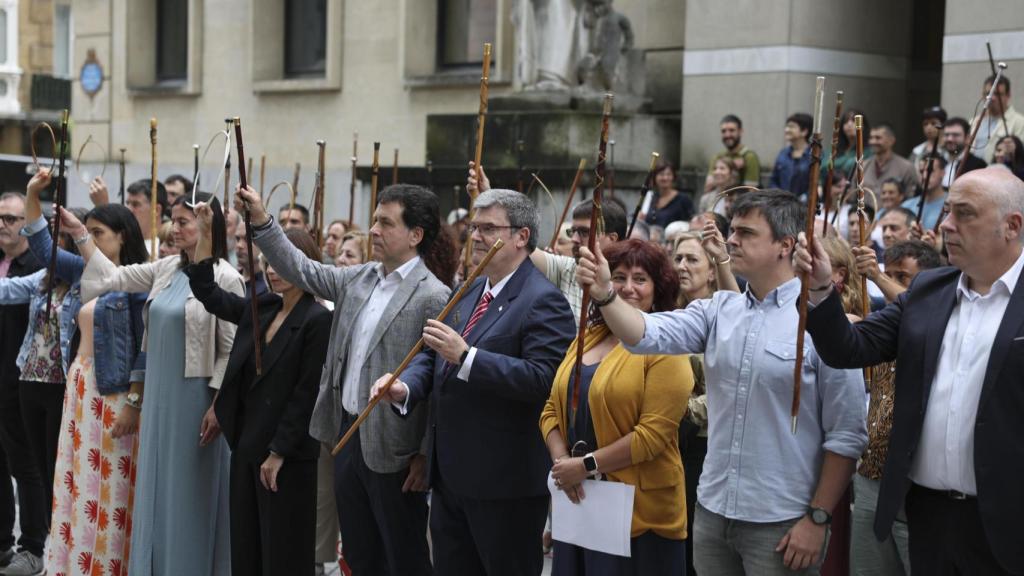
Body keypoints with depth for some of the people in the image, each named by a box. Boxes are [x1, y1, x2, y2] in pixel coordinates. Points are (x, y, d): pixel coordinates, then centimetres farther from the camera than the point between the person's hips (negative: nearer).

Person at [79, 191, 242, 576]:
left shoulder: (225, 278, -12)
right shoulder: (165, 269, 7)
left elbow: (232, 349, -12)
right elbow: (112, 277, 11)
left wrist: (217, 404, -15)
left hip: (195, 396, -6)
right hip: (159, 394, 7)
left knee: (190, 491, 3)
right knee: (158, 487, 12)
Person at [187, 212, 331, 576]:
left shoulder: (318, 320, -13)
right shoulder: (261, 307, 7)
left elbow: (306, 393, -16)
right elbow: (206, 293, 12)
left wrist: (279, 452, -16)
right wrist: (206, 234, 4)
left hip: (286, 453, -7)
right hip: (247, 443, 7)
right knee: (246, 546, 13)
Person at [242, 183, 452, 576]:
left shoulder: (433, 297, -15)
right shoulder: (358, 279, 7)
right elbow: (302, 270, 15)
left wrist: (427, 455, -16)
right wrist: (261, 220, 5)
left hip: (393, 448, -7)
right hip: (348, 435, 7)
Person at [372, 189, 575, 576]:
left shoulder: (542, 300, -15)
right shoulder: (468, 292, 13)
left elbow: (544, 378, -26)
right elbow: (432, 355, 14)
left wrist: (465, 355, -29)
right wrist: (405, 387, -7)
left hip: (505, 482, -9)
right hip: (450, 473, 9)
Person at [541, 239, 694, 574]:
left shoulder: (664, 348, -9)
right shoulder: (587, 339, 11)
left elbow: (654, 432, -17)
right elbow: (553, 409, 11)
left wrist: (588, 465, -16)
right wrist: (562, 461, -6)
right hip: (578, 498, 6)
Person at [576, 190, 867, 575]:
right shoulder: (719, 310, 5)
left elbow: (846, 434, -10)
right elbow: (650, 335, -8)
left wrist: (817, 519, -10)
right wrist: (605, 295, -25)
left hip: (781, 525, -5)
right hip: (712, 511, 5)